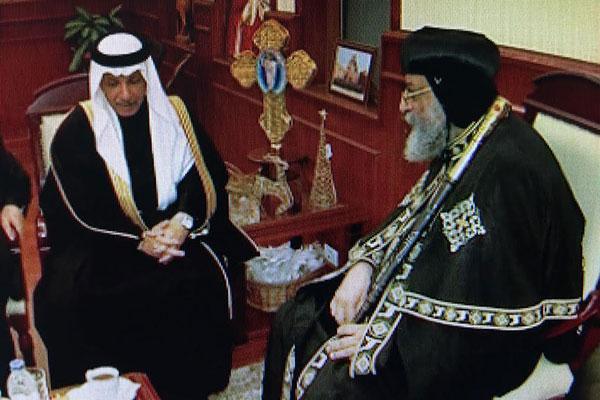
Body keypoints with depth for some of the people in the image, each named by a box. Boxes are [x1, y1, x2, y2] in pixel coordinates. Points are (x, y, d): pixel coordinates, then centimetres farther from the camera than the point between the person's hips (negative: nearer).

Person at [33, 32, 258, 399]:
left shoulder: (174, 114, 9)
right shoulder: (77, 131, 2)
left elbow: (208, 175, 4)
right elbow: (82, 209, -5)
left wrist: (183, 220, -15)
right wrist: (139, 240, -18)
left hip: (173, 231, 1)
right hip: (103, 242, 0)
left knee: (202, 283, -28)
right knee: (67, 299, -27)